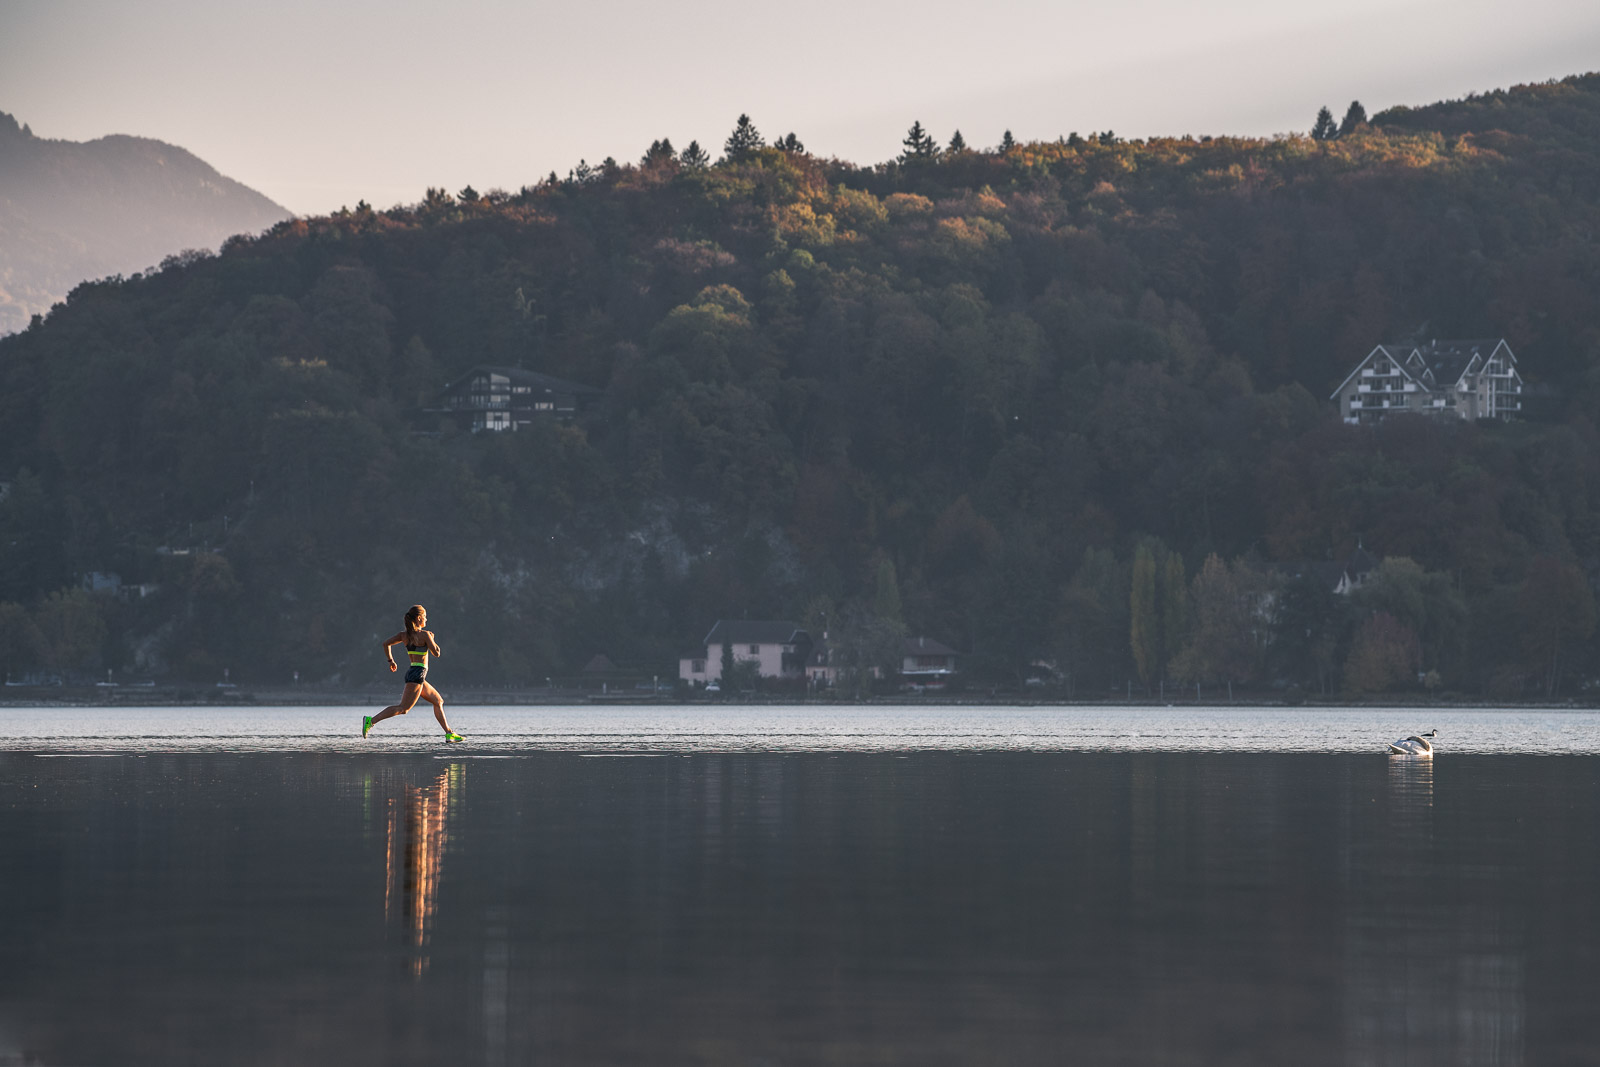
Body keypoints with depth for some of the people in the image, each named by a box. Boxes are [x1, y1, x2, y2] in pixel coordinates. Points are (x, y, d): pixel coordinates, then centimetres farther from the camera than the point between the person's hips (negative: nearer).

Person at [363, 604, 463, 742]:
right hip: (418, 674, -9)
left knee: (438, 701, 19)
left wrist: (390, 661, 17)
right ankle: (371, 720, -24)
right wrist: (432, 638, 10)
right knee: (403, 708, -15)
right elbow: (436, 653, -6)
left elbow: (386, 644, 8)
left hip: (411, 672, 9)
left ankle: (449, 733, 21)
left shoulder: (404, 634, 9)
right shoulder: (424, 634, -10)